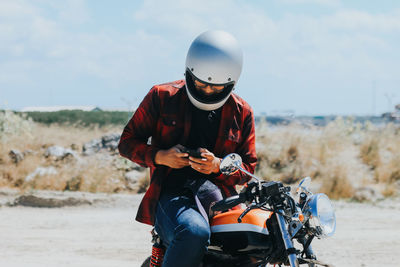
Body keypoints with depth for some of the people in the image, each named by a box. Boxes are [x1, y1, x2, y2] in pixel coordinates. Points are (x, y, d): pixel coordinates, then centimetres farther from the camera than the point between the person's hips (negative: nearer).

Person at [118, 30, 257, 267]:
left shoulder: (242, 113, 14)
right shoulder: (162, 97, 7)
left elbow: (248, 166, 15)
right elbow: (127, 141, 11)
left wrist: (218, 166, -7)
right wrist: (160, 156, -9)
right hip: (173, 192, -3)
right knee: (195, 233, -39)